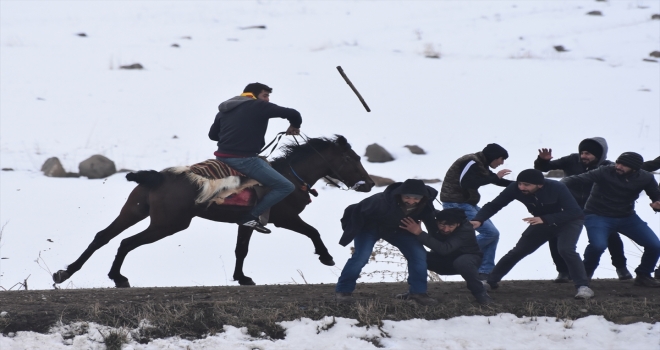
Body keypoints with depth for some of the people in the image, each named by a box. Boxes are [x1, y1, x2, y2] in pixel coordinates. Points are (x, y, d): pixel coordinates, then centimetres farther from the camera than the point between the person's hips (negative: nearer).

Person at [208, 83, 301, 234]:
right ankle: (251, 216, -13)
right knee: (286, 187, -4)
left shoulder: (224, 110, 19)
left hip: (222, 157, 8)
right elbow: (292, 114, -6)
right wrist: (294, 126, 16)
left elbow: (212, 134, 24)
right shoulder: (259, 106, -1)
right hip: (244, 159, -8)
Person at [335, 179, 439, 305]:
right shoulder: (381, 202, -43)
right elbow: (355, 212, -30)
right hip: (370, 227, -5)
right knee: (361, 256, -23)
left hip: (397, 230, 5)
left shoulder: (425, 205, -27)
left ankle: (418, 292, 4)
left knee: (419, 254, -10)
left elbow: (431, 224, -4)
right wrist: (352, 232, -20)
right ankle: (343, 290, -4)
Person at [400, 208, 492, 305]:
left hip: (468, 257, -4)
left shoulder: (466, 229, -35)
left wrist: (420, 234, -52)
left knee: (462, 262, -40)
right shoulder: (434, 218, -22)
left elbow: (445, 249, -48)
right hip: (445, 260, 4)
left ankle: (480, 293, -18)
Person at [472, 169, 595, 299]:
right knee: (517, 251, 4)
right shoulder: (515, 189, -24)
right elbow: (493, 205, -15)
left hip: (568, 221, -4)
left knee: (566, 249, -30)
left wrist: (544, 219, -46)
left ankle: (583, 286, -23)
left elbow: (574, 212, -36)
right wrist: (478, 220, -35)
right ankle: (490, 281, 19)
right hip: (543, 222, 4)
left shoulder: (557, 188, -35)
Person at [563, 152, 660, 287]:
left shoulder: (645, 178, -8)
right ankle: (585, 275, -2)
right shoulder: (605, 172, -22)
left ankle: (643, 276, 18)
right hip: (599, 216, -4)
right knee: (598, 245, -31)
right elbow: (579, 179, -32)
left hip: (627, 217, 4)